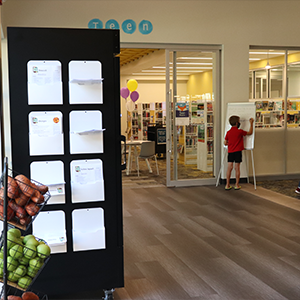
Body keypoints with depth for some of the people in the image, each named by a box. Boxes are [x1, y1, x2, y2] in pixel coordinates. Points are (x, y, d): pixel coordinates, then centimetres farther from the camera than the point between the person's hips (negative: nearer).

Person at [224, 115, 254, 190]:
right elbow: (250, 133, 2)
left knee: (229, 167, 5)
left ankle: (227, 185, 6)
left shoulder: (228, 132, 2)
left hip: (230, 152, 4)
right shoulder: (240, 131, -9)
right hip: (237, 152, -3)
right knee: (237, 168, 2)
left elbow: (225, 143, 7)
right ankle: (237, 185, 8)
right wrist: (251, 123, 10)